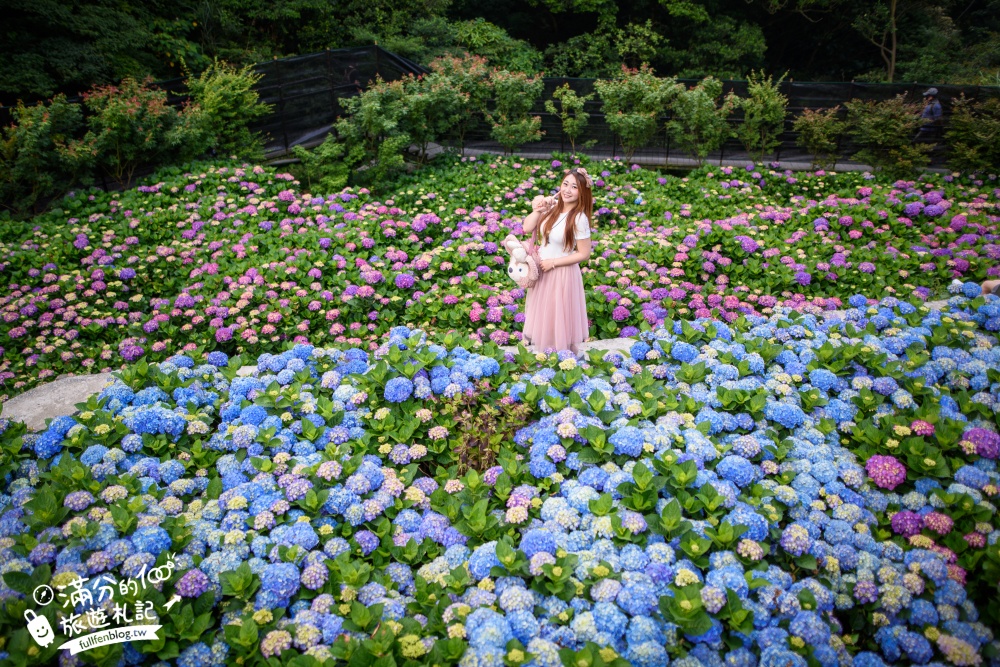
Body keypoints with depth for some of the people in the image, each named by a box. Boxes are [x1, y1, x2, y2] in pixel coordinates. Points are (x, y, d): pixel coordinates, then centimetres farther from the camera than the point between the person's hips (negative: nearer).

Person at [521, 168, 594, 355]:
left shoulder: (579, 219, -21)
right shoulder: (552, 208, -4)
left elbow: (583, 254, -17)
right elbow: (527, 228, -2)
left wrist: (553, 262, -16)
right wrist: (537, 211, -18)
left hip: (562, 273, -6)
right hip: (542, 269, 6)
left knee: (559, 317, 11)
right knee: (543, 314, 23)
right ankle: (541, 350, 45)